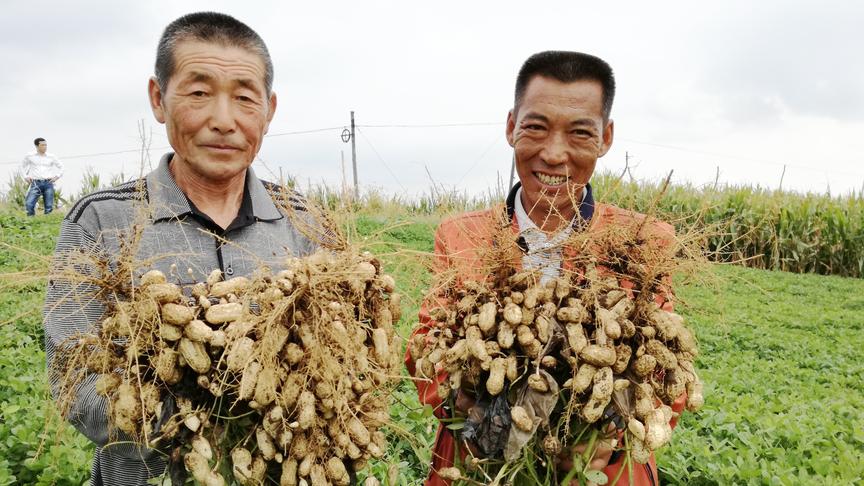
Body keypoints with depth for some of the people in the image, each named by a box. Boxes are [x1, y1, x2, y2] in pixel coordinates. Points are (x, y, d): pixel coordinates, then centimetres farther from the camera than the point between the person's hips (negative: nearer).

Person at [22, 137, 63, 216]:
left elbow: (61, 166, 21)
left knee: (49, 207, -2)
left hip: (48, 183, 1)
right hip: (36, 183, -1)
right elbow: (23, 166, 22)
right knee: (29, 204, -16)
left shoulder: (51, 157, 9)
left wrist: (57, 176, 10)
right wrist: (25, 176, 11)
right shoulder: (29, 156, 7)